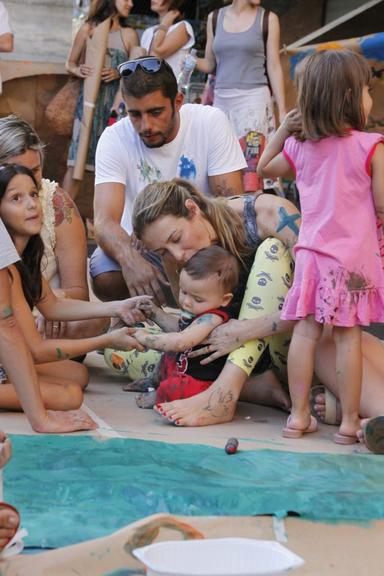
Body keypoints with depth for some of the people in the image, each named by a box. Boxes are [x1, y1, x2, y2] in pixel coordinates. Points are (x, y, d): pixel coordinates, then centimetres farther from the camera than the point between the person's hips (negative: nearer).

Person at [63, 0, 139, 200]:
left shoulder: (129, 34, 7)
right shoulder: (88, 28, 4)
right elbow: (70, 63, 9)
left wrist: (119, 74, -10)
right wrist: (78, 70, -13)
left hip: (115, 102, 2)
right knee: (77, 160, -7)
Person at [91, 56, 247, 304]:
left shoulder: (210, 122, -12)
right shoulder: (114, 139, -13)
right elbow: (105, 221, -24)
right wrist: (130, 260, -47)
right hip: (140, 245, 1)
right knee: (104, 277, -31)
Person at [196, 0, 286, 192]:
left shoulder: (267, 19, 5)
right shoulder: (215, 18, 12)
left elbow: (274, 67, 4)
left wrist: (282, 110, -1)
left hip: (253, 98, -3)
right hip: (221, 100, 3)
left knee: (250, 164, -14)